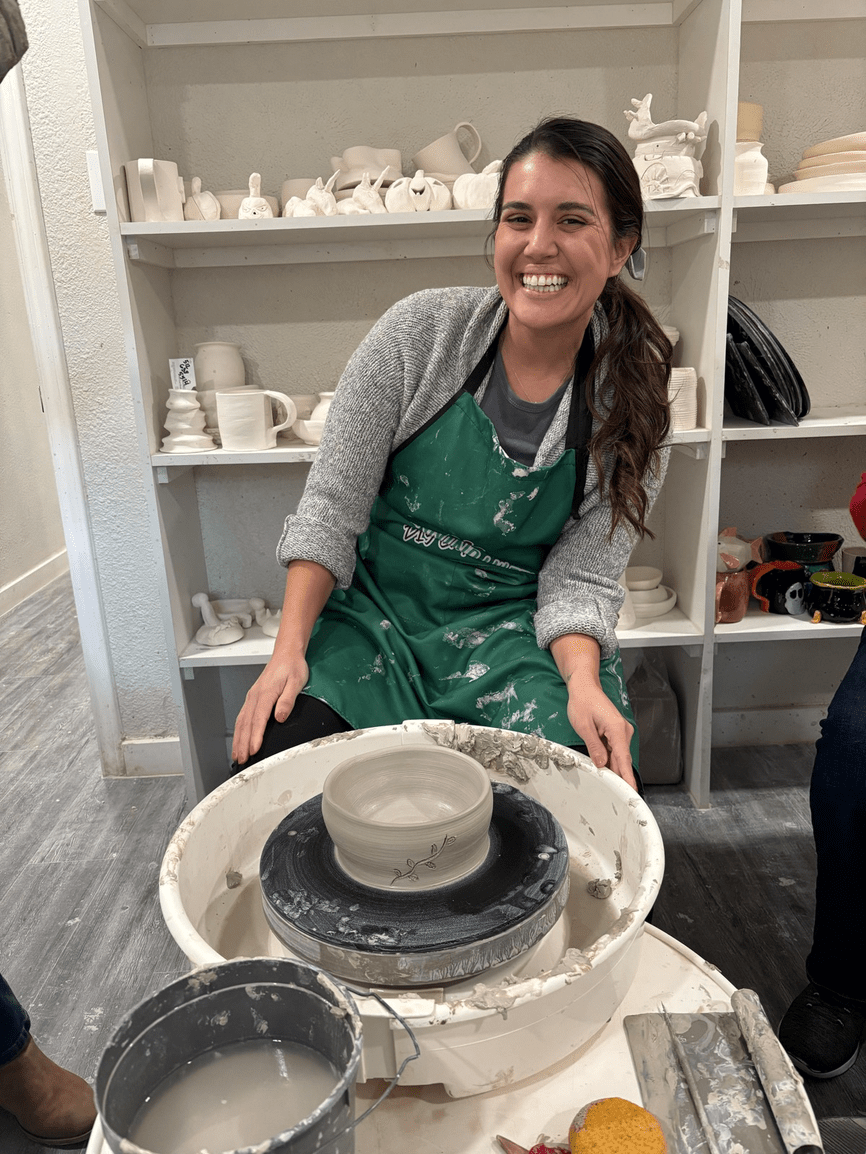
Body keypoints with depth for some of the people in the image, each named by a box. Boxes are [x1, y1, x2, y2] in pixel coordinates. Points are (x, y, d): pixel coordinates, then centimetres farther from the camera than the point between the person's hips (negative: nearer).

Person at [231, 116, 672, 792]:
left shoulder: (632, 403, -6)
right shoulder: (421, 330, -11)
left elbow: (579, 576, -5)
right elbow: (331, 505, -8)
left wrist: (582, 681, -25)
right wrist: (290, 650, -17)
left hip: (511, 629, 1)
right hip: (374, 609, 0)